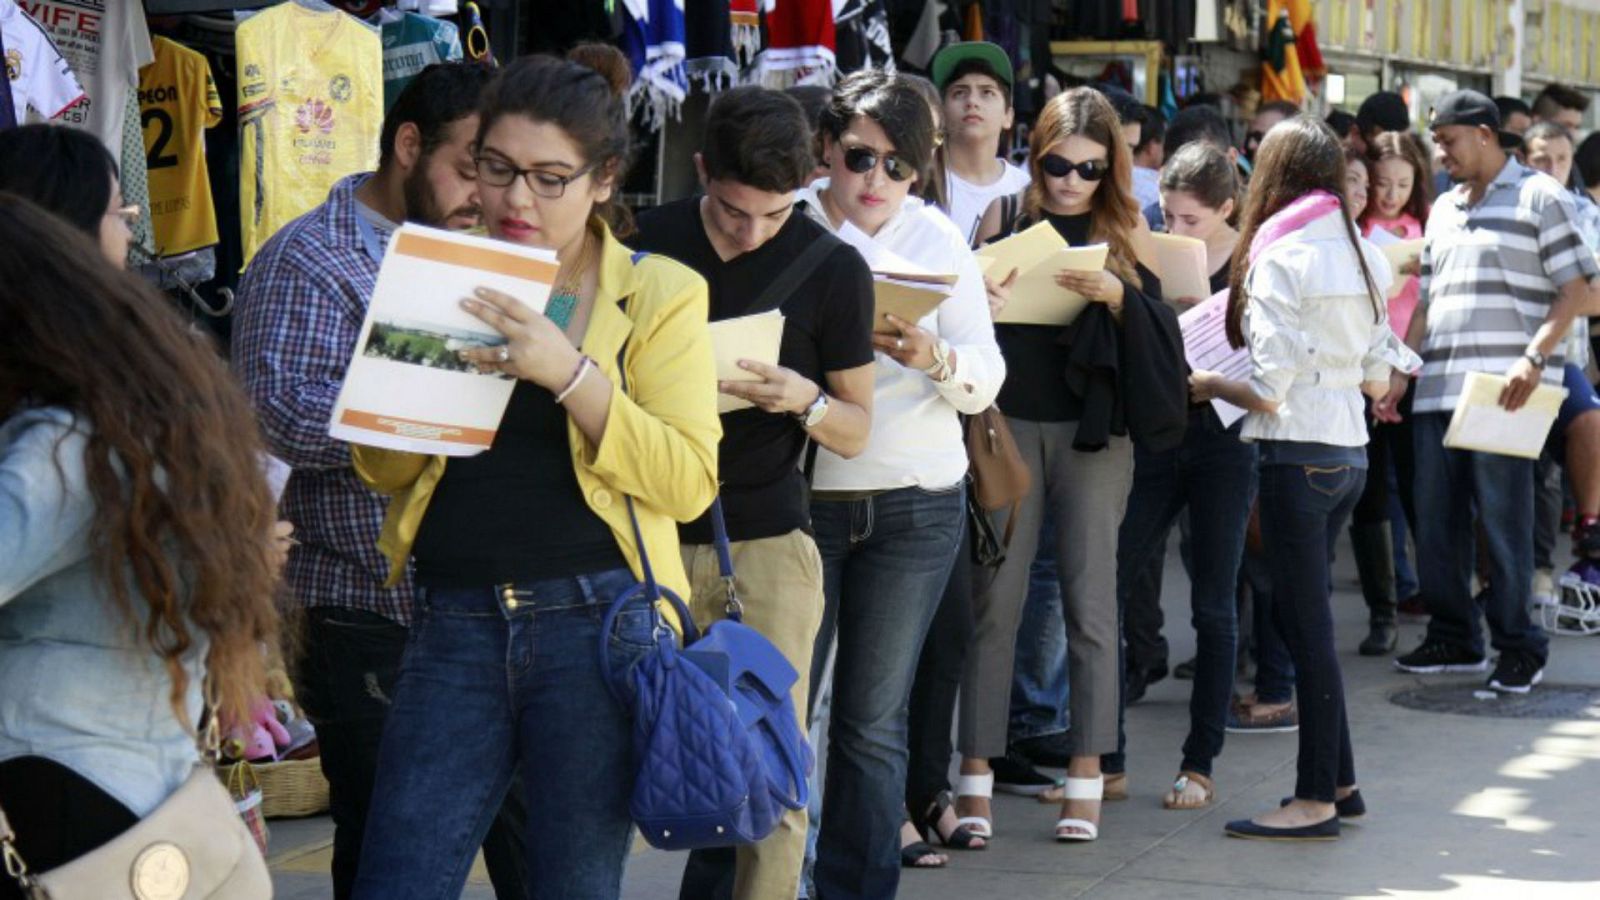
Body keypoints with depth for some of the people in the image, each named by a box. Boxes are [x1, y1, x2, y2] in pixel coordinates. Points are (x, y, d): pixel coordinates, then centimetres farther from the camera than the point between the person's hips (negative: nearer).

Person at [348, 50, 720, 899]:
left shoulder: (659, 294, 2)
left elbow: (689, 480, -9)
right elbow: (382, 468, 9)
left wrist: (570, 371, -20)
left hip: (597, 626, -3)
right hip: (455, 626, 3)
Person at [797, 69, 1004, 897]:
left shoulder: (936, 238, 3)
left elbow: (987, 378, -2)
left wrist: (935, 358, -22)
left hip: (914, 507, 1)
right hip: (797, 494, -1)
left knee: (873, 723, 4)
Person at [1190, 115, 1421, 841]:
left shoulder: (1278, 259, -13)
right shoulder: (1361, 255, 9)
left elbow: (1268, 392, -16)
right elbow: (1378, 380, 12)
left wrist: (1204, 385, 0)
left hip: (1298, 453, -8)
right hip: (1350, 450, 8)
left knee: (1307, 626, -2)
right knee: (1300, 614, 17)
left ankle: (1317, 800, 3)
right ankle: (1338, 780, 21)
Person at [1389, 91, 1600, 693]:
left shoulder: (1539, 197, -1)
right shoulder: (1443, 210, 19)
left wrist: (1533, 358, -18)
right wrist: (1401, 372, 11)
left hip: (1504, 392, -7)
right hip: (1438, 389, 7)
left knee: (1504, 520, -4)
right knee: (1437, 519, 8)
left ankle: (1520, 647, 5)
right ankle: (1453, 638, 19)